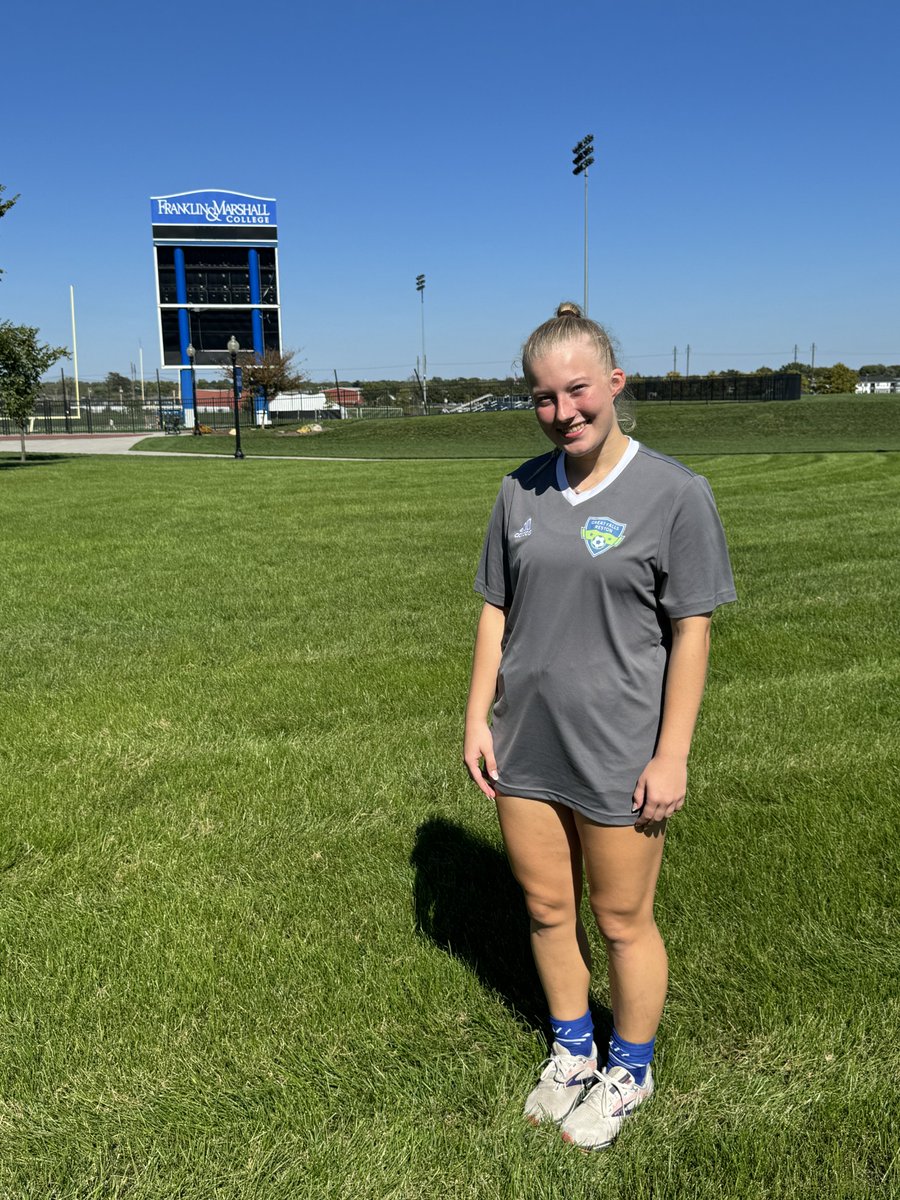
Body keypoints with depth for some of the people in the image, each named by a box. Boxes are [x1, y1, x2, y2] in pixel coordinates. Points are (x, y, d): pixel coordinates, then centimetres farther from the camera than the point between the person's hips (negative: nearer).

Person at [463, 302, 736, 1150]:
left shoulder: (674, 494, -11)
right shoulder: (522, 491, 2)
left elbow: (691, 633, -10)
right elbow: (497, 610, 8)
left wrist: (671, 756, -12)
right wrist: (477, 719, 5)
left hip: (619, 756, -4)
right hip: (524, 748, 5)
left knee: (622, 921, 12)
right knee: (547, 908, 18)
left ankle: (629, 1071, 39)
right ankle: (570, 1051, 44)